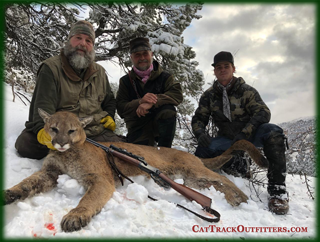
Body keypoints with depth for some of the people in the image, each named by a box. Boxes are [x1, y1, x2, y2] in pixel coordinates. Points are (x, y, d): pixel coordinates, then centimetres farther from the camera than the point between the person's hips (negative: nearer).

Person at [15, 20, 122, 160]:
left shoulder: (99, 72, 14)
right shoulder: (51, 68, -1)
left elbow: (109, 100, 28)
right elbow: (43, 104, -15)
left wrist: (109, 116, 6)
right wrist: (42, 130, -34)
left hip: (96, 131, 4)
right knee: (26, 144, -28)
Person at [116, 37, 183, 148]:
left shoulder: (164, 77, 3)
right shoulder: (125, 81, 4)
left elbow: (178, 94, -16)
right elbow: (120, 109, -6)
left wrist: (152, 103, -30)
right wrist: (140, 102, -26)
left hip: (161, 124, 0)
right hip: (138, 131, 0)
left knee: (167, 109, -30)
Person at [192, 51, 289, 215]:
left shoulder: (246, 90, -3)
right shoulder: (209, 95, 4)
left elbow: (263, 113, -13)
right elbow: (198, 118, 5)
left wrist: (244, 133, -29)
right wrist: (200, 134, -19)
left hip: (251, 135, -1)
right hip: (227, 139, 2)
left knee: (272, 132, -33)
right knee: (202, 151, -25)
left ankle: (277, 188, -29)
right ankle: (238, 166, -5)